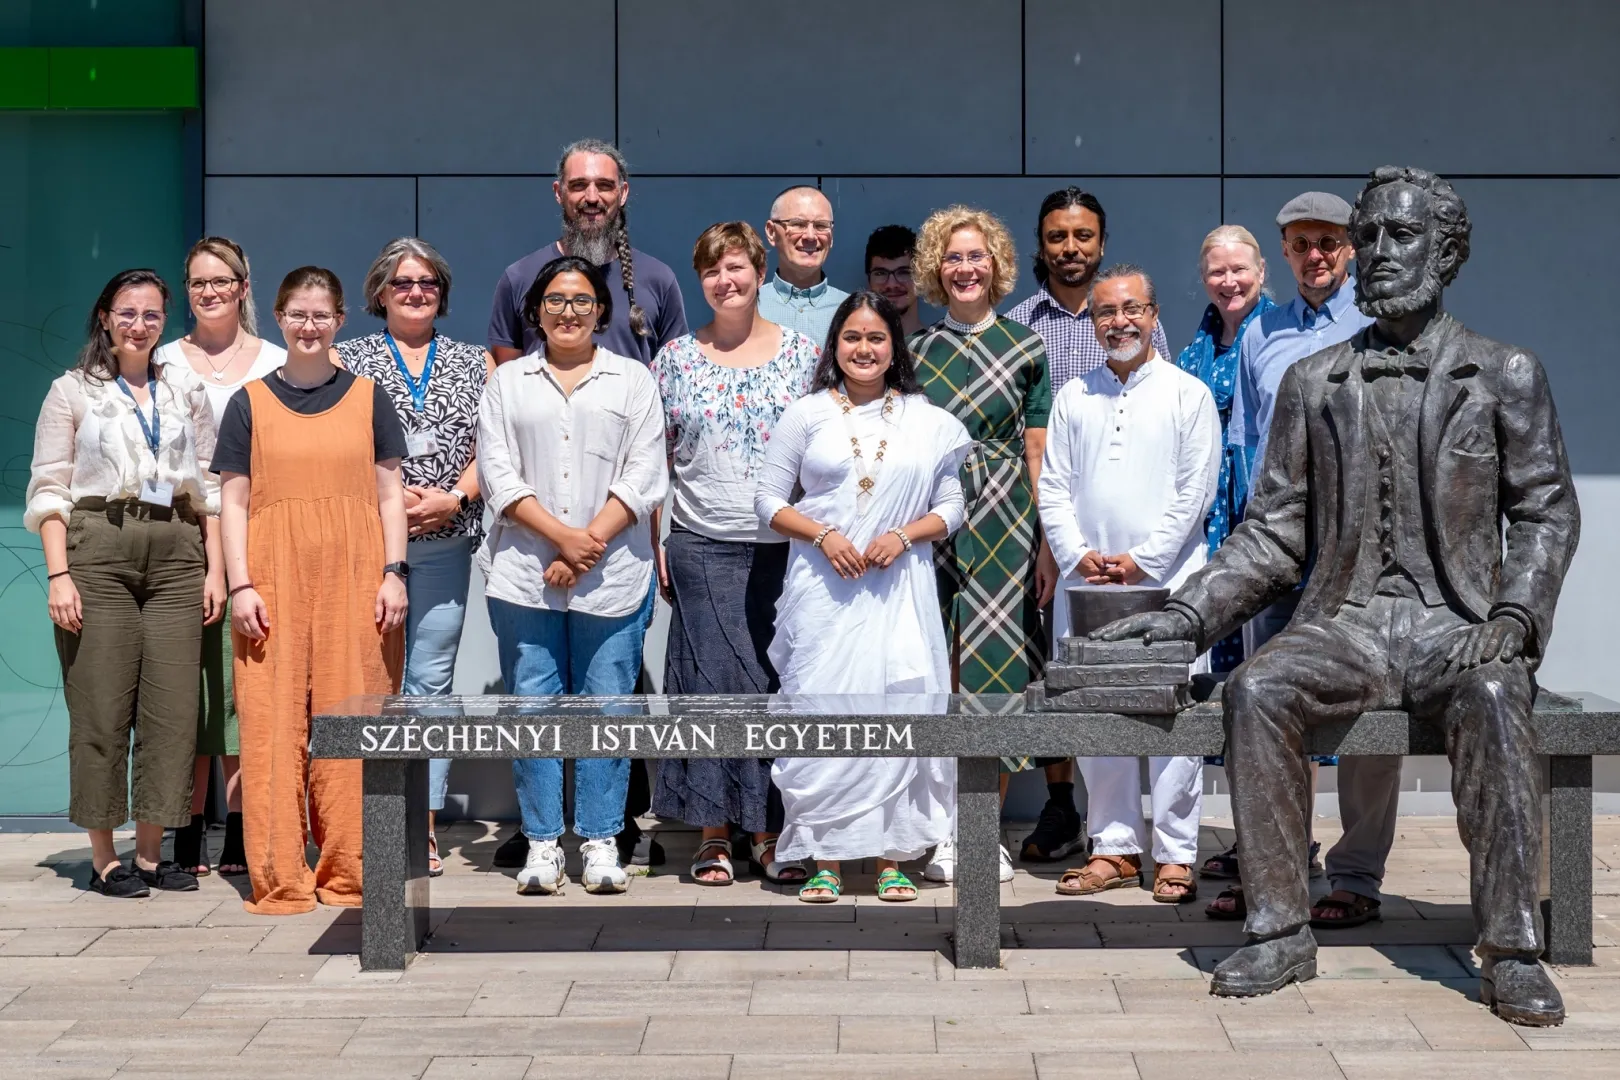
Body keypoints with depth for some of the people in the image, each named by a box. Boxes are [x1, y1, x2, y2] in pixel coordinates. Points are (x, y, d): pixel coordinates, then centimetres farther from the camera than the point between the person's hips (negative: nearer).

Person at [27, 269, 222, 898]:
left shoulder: (187, 392, 15)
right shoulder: (72, 393, 6)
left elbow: (209, 487, 15)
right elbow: (49, 491, 1)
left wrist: (215, 568, 6)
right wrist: (58, 575, -9)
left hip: (177, 553, 3)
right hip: (98, 547, -3)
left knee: (172, 706, -1)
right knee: (102, 706, -3)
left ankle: (151, 852, 9)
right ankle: (104, 859, 4)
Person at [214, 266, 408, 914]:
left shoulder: (368, 397, 11)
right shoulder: (250, 402, 10)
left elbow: (390, 492, 10)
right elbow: (234, 501, 7)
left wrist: (394, 572, -1)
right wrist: (241, 584, -3)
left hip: (354, 576, 0)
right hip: (275, 576, 0)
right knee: (273, 722, -3)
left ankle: (348, 872, 6)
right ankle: (279, 878, 2)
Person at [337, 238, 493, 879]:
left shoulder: (474, 364, 14)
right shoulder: (348, 359, 10)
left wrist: (454, 498, -9)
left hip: (445, 544, 1)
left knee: (430, 678, 0)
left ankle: (423, 824, 3)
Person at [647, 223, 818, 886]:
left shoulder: (803, 353, 6)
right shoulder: (676, 358, 8)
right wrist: (652, 545, 3)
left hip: (787, 548, 0)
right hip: (703, 549, 0)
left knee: (781, 682, 1)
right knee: (712, 681, -1)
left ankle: (771, 832, 10)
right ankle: (713, 831, 8)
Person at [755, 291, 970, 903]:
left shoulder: (928, 422, 8)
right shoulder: (807, 415, 6)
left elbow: (950, 508, 10)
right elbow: (769, 499, 6)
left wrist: (904, 536, -8)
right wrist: (823, 536, -10)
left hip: (899, 591, 1)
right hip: (824, 590, -1)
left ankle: (891, 859, 9)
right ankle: (824, 860, 5)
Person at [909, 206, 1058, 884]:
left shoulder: (1025, 347, 5)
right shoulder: (914, 351, 8)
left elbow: (1039, 453, 4)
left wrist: (1047, 544, -1)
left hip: (1005, 522, -1)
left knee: (995, 665, -2)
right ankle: (946, 830, 7)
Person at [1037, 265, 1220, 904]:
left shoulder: (1189, 395, 3)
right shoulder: (1073, 398, 13)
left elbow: (1195, 491, -4)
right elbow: (1053, 488, 9)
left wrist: (1141, 561, -10)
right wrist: (1079, 556, -5)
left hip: (1167, 582, -3)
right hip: (1088, 584, 4)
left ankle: (1175, 855, 3)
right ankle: (1114, 847, 14)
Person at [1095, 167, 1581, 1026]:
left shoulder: (1505, 376, 8)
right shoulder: (1313, 383, 13)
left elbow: (1546, 512, 5)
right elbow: (1273, 533, 11)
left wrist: (1511, 617, -12)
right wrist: (1187, 614, -1)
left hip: (1458, 626, -2)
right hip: (1347, 623, 2)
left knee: (1492, 700, -36)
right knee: (1255, 690, -29)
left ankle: (1511, 950, -30)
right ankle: (1281, 933, -23)